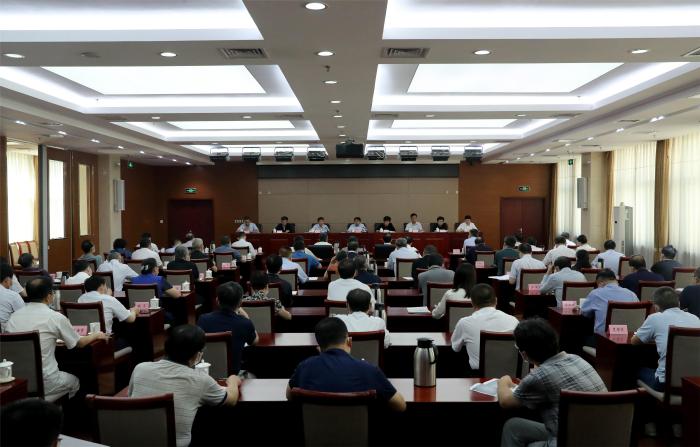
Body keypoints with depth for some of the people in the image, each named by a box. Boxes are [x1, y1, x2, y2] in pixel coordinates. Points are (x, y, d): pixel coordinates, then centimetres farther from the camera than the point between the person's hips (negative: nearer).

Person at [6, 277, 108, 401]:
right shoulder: (55, 317, -10)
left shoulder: (13, 316, 2)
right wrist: (95, 335, 26)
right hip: (45, 383, -4)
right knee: (74, 381, 27)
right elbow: (79, 343, 4)